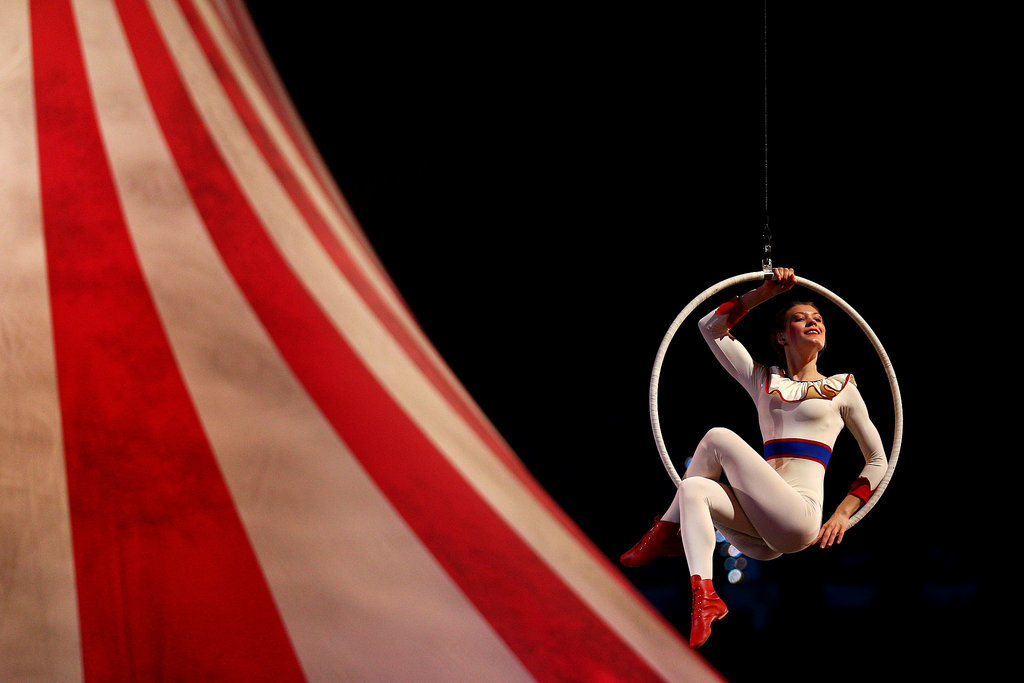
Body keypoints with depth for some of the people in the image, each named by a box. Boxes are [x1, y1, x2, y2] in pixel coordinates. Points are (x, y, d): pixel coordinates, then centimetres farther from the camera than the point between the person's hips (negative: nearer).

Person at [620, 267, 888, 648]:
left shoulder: (841, 388, 14)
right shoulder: (763, 381, 22)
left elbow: (878, 460, 15)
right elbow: (711, 327, 20)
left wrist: (844, 513, 2)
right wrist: (764, 293, 13)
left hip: (800, 518, -4)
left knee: (719, 438, -14)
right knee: (694, 489, -25)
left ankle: (667, 532, 0)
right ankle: (704, 597, -39)